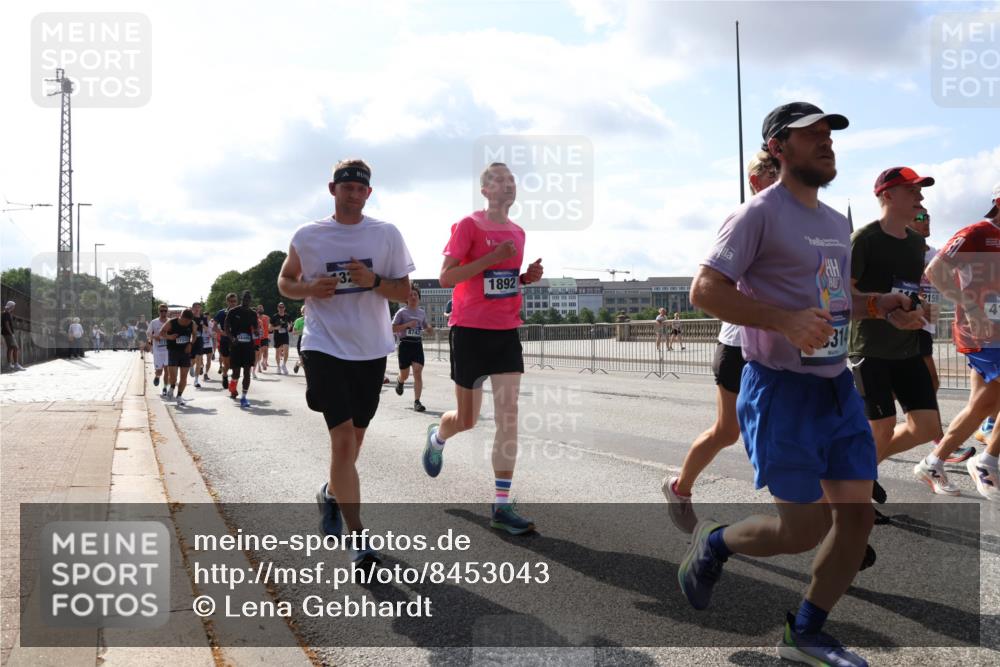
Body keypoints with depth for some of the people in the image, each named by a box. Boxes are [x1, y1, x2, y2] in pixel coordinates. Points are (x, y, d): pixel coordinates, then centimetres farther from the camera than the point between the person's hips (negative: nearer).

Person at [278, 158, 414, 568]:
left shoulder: (386, 234, 1)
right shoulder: (308, 236, 0)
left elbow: (404, 291, 2)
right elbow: (285, 282, 12)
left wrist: (374, 281, -18)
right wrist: (309, 289, -10)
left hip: (371, 349, 3)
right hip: (325, 346, -3)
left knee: (355, 438, 16)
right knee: (343, 439, -12)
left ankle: (331, 494, 45)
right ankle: (357, 539, -8)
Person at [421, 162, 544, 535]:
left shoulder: (517, 233, 11)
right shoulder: (468, 226, -8)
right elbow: (446, 277, -14)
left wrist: (527, 277, 2)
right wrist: (492, 258, -21)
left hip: (506, 331, 5)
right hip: (470, 331, -5)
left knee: (508, 417, -4)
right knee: (467, 420, 5)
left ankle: (502, 507, -1)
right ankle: (436, 437, 43)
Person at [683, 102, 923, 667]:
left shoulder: (837, 223, 15)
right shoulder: (760, 214, -11)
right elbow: (705, 290, -17)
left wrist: (881, 306, 5)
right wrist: (785, 321, -28)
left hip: (838, 386, 8)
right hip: (782, 389, -8)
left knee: (858, 515, 7)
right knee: (804, 528, -5)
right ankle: (713, 544, 25)